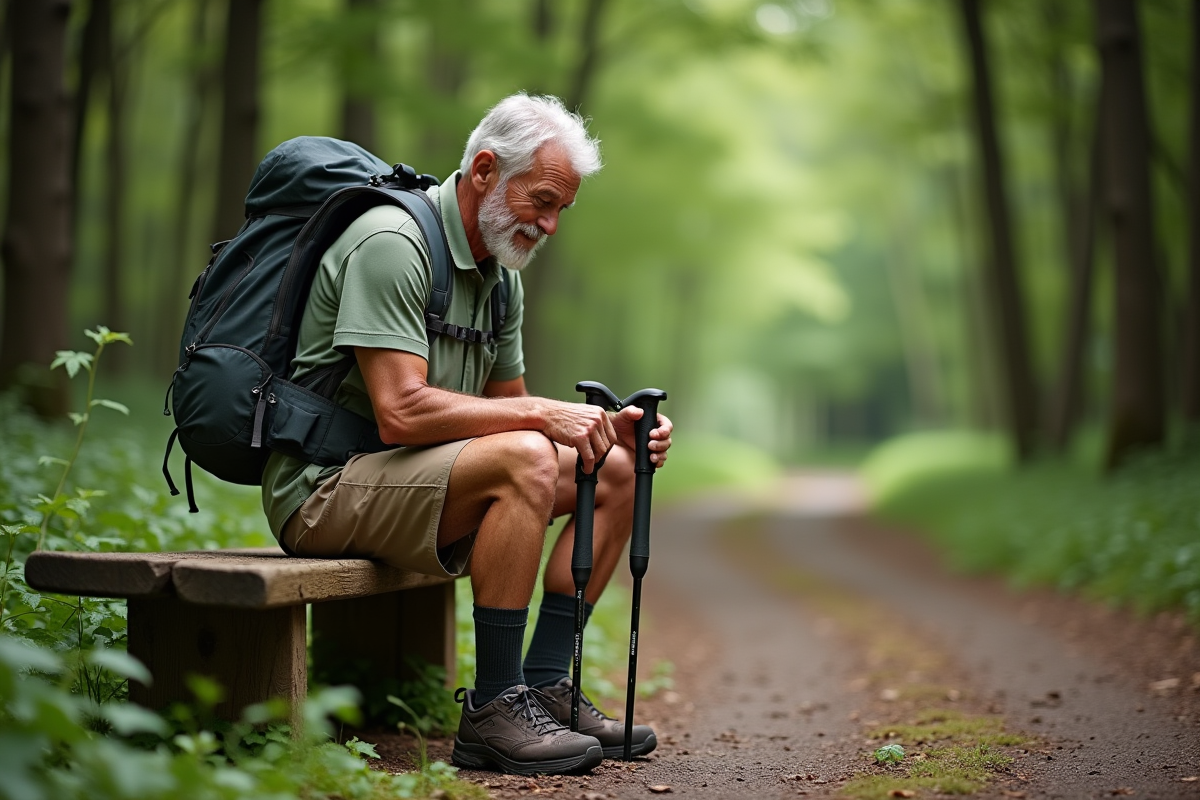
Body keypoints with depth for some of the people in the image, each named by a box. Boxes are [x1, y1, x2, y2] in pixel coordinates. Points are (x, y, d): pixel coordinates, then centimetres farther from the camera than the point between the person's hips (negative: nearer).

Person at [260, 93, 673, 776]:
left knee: (615, 469, 2)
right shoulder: (393, 242, -18)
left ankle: (545, 688, -1)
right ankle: (494, 709, -23)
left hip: (409, 478, 10)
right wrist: (543, 414, -23)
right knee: (524, 461, -32)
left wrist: (606, 425, -2)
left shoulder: (501, 275, 12)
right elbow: (401, 412, -27)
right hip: (323, 486, -10)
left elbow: (509, 410, 16)